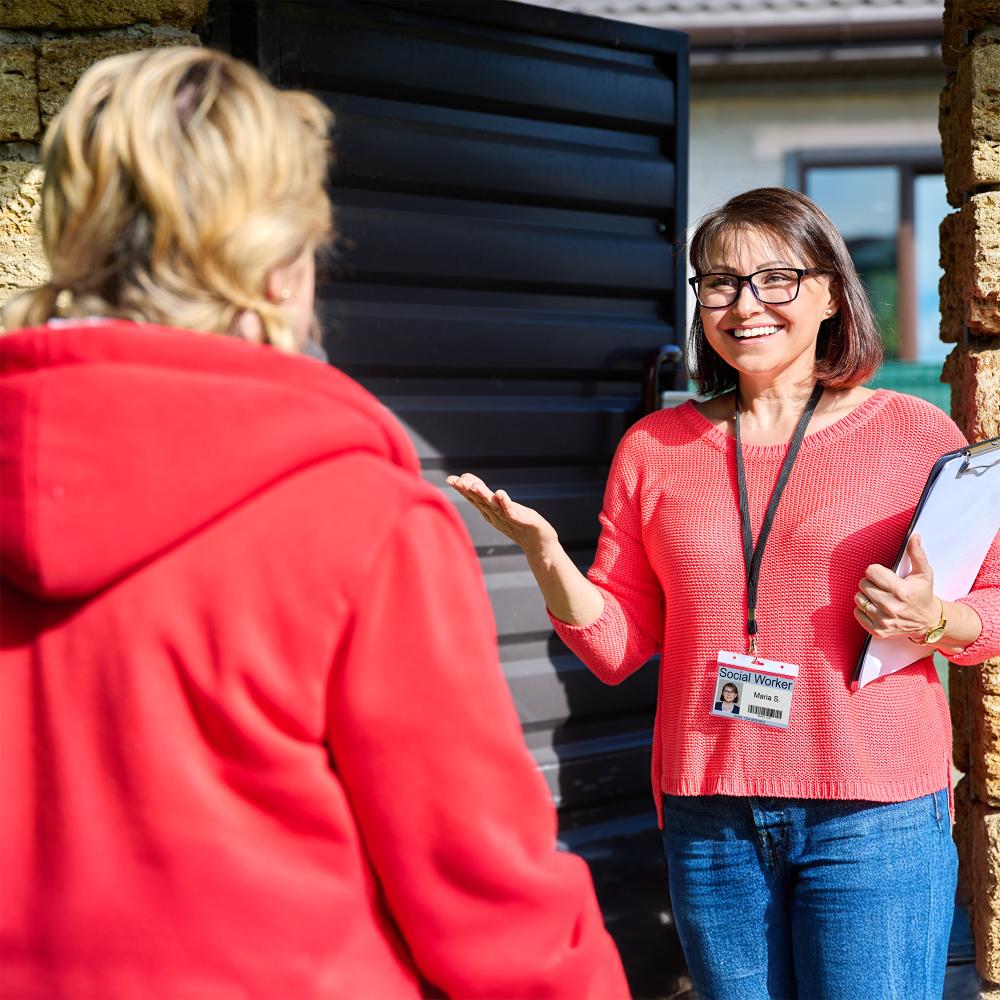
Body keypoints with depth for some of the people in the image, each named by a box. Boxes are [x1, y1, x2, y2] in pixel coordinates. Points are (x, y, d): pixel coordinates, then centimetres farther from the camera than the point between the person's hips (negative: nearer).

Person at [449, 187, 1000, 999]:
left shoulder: (917, 435, 1)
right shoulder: (655, 449, 9)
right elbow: (619, 647, 9)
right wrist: (547, 557, -8)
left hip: (874, 816, -2)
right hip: (709, 815, 3)